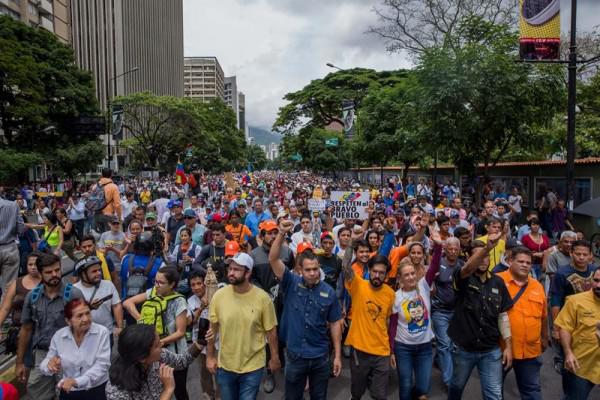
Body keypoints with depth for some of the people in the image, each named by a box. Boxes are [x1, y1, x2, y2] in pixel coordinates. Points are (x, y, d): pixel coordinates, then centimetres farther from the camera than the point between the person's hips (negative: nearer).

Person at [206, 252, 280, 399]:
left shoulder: (262, 298, -17)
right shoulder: (218, 295, -12)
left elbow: (271, 331, -7)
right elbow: (213, 328, 0)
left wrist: (274, 358, 0)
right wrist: (210, 356, 5)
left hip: (253, 366, -2)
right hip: (225, 365, 3)